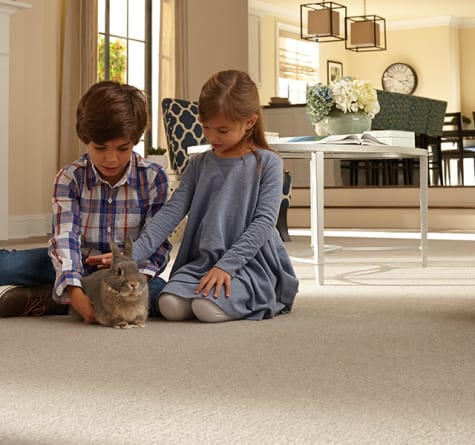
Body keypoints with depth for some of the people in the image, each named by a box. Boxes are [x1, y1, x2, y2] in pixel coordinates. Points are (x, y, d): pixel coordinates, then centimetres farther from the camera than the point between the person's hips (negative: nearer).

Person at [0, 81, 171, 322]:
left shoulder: (153, 178, -8)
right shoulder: (69, 178, -8)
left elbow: (157, 242, -11)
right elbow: (65, 238, -21)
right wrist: (74, 291, -38)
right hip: (78, 267, -1)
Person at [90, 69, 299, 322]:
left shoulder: (267, 163, 0)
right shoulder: (199, 165, 13)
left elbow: (264, 221, -9)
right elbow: (171, 212, 3)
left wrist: (226, 265, -19)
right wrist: (132, 253, -11)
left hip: (250, 261, -4)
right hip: (202, 260, 4)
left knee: (209, 309, -31)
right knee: (170, 305, -25)